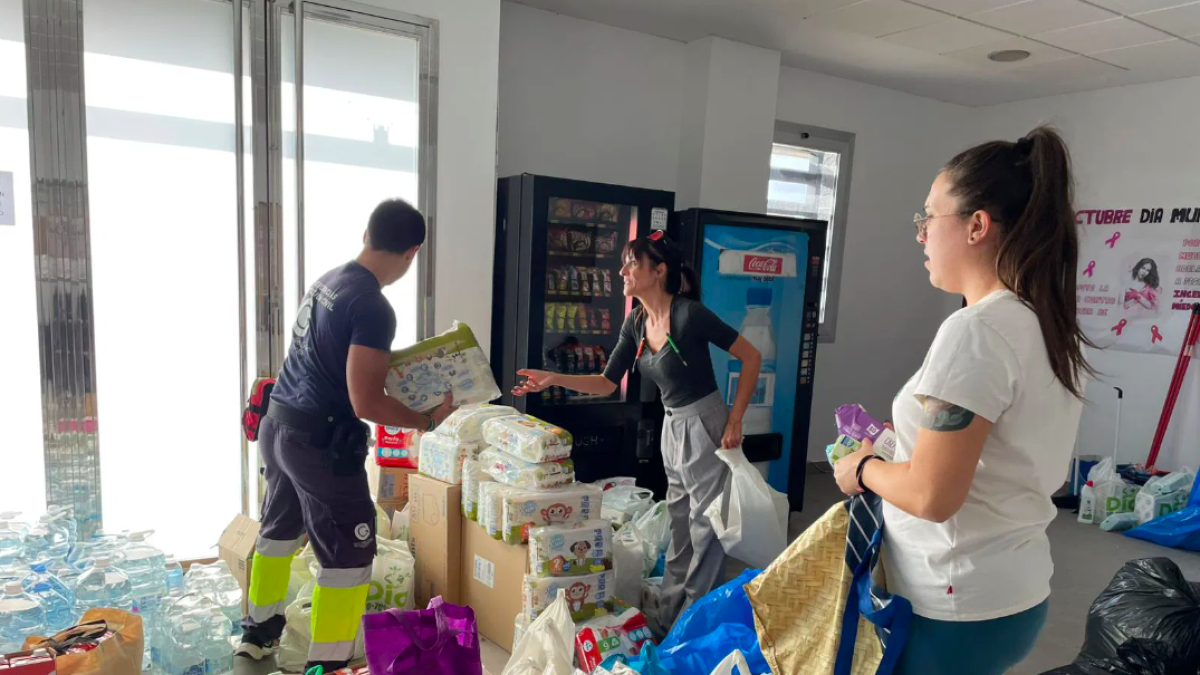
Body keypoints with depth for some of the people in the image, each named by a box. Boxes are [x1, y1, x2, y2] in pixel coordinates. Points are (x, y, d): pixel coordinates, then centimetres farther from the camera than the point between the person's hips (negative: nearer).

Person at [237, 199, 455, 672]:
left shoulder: (328, 279, 6)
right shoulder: (374, 307, -21)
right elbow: (365, 404, -23)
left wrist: (383, 366, 20)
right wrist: (428, 421, -11)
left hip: (278, 423, 9)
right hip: (320, 441, -9)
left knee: (279, 531, 26)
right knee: (349, 556, 5)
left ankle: (257, 633, 46)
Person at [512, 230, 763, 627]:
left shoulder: (689, 314, -19)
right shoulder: (635, 324, 3)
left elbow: (751, 357, -14)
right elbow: (607, 384, 6)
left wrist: (735, 420, -15)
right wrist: (554, 379, -6)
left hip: (705, 427, -8)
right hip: (673, 427, 8)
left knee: (706, 527, 3)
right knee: (679, 527, 17)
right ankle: (670, 621, 30)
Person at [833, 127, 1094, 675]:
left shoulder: (974, 330, -23)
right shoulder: (1049, 327, 4)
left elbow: (931, 496, -23)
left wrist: (862, 469, -7)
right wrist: (907, 442, 11)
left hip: (957, 607, -8)